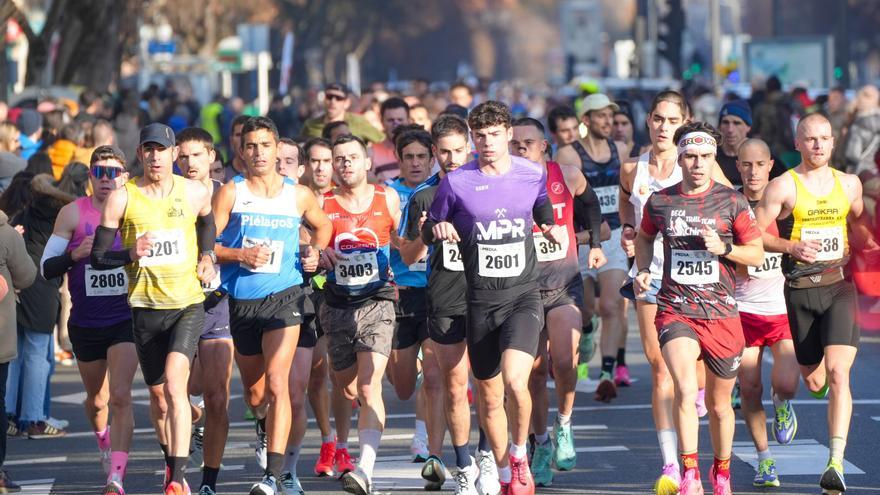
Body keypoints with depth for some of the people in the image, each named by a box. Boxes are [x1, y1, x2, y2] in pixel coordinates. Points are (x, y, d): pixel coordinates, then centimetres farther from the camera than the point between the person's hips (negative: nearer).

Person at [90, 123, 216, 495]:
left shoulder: (195, 193, 0)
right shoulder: (121, 198, -4)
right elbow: (97, 257, -2)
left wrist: (207, 257, 8)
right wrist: (131, 254, -21)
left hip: (188, 304, -2)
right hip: (146, 307, 2)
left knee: (175, 384, -21)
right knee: (158, 395, 13)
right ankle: (171, 463, 38)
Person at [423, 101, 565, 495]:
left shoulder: (533, 175, 4)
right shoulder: (456, 182, -1)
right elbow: (428, 232, 9)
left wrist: (552, 229, 3)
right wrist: (437, 229, -13)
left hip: (524, 295, -1)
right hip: (480, 300, 1)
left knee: (514, 378, -23)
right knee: (489, 394, 8)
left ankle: (520, 455, 2)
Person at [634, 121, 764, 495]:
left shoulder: (732, 202, -1)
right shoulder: (659, 202, 3)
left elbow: (757, 255, 3)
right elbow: (645, 236, 25)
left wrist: (723, 247, -14)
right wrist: (643, 270, 8)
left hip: (721, 314, 1)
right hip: (675, 310, -1)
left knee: (719, 403, 13)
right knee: (686, 391, -23)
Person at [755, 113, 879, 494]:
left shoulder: (849, 184, 8)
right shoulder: (783, 187, -3)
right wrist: (792, 247, -19)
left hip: (839, 286, 1)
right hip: (800, 291, -1)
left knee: (838, 375, -17)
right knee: (813, 382, 10)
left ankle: (836, 463, -22)